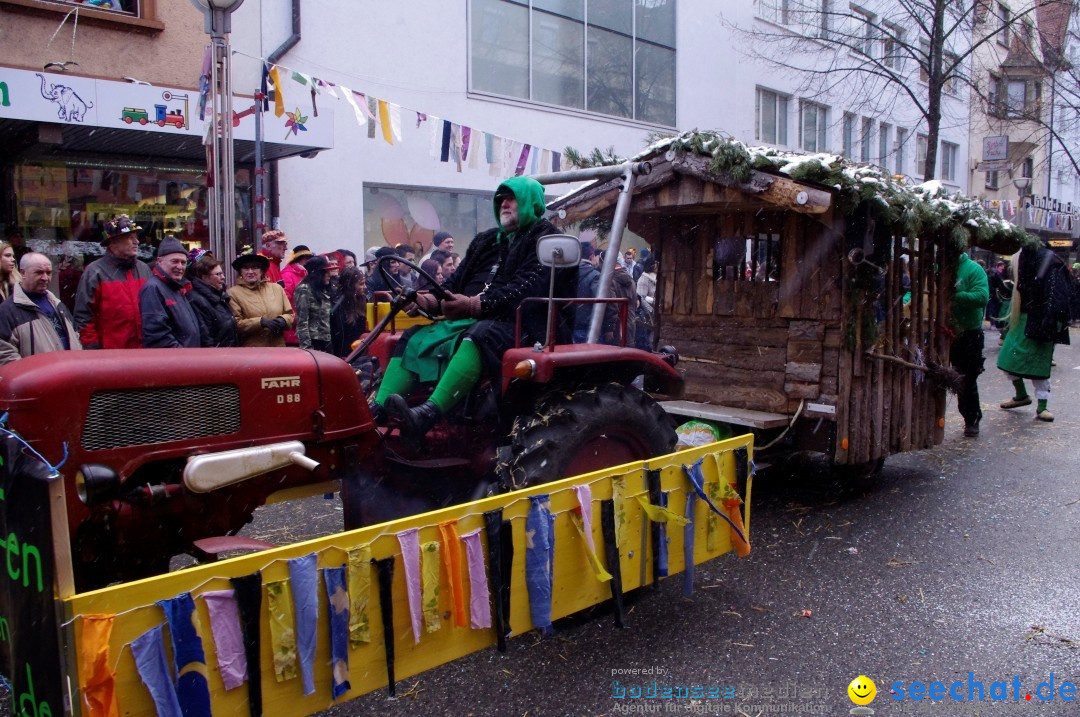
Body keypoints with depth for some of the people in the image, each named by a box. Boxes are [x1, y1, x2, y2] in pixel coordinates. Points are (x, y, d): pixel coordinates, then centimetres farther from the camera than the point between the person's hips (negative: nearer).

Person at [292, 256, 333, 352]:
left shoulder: (324, 290, 14)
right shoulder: (304, 290, -8)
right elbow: (302, 322, -14)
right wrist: (307, 347, -18)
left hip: (326, 342, 7)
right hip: (313, 343, -7)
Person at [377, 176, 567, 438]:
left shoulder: (544, 238, 2)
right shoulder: (486, 241, 25)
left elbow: (527, 288, -15)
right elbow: (457, 282, 20)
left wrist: (475, 305, -26)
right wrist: (431, 301, -3)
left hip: (514, 324, -8)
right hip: (466, 321, 8)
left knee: (477, 336, -38)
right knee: (414, 338, -7)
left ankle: (426, 415, -53)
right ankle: (377, 411, -19)